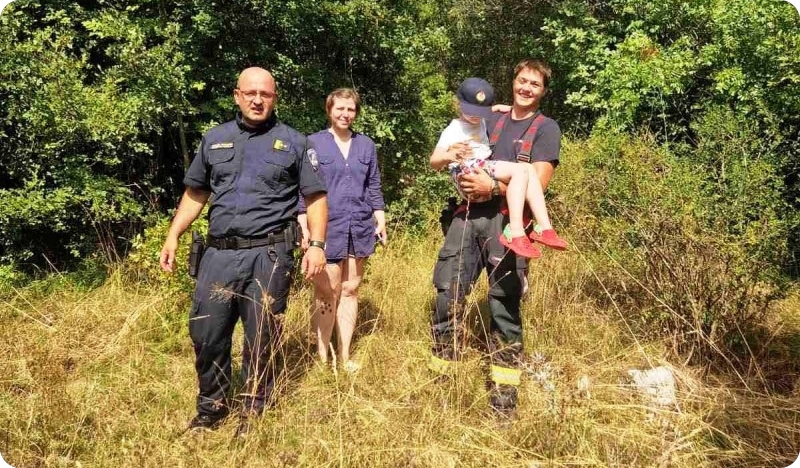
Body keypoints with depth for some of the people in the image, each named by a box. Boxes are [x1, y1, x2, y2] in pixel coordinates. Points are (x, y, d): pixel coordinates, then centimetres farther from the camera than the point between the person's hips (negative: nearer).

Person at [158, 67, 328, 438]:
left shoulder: (293, 142, 5)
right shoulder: (215, 139, 14)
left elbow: (316, 197, 3)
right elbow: (195, 193, 18)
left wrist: (317, 244, -8)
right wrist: (173, 236, 10)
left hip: (268, 256, -3)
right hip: (219, 254, 3)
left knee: (261, 340, 4)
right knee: (205, 334, 7)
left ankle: (253, 414, 22)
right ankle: (211, 408, 27)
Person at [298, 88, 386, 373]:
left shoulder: (366, 144, 11)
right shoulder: (313, 143, 0)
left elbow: (374, 186, 15)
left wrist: (381, 220, 8)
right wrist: (304, 228, -7)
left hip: (359, 228, 4)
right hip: (326, 229, -4)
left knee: (350, 291, 9)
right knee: (327, 294, -2)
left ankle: (344, 356, 18)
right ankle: (322, 357, 9)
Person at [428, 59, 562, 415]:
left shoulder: (546, 128, 7)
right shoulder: (491, 121, 22)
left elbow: (537, 181, -6)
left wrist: (494, 188, -17)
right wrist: (453, 156, 1)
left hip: (506, 221, -4)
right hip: (469, 214, 5)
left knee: (504, 305, -3)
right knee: (447, 295, 1)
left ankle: (503, 396, 7)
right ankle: (439, 379, 14)